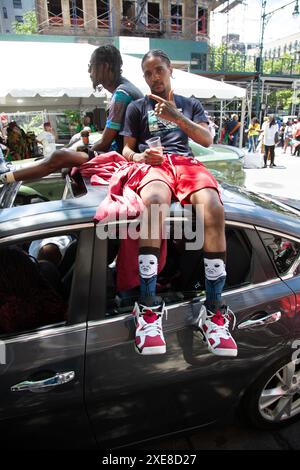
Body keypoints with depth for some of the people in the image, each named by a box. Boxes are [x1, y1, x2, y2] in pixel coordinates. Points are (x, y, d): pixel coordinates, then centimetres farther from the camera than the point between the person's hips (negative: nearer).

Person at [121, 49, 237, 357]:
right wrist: (140, 156, -7)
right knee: (153, 203, -41)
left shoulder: (190, 104, 28)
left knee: (214, 208, -34)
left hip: (187, 161, 2)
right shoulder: (137, 108, 26)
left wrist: (177, 117, -5)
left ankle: (213, 311, -31)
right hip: (153, 163, -1)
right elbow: (127, 149, 17)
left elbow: (207, 139, 11)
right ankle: (149, 308, -40)